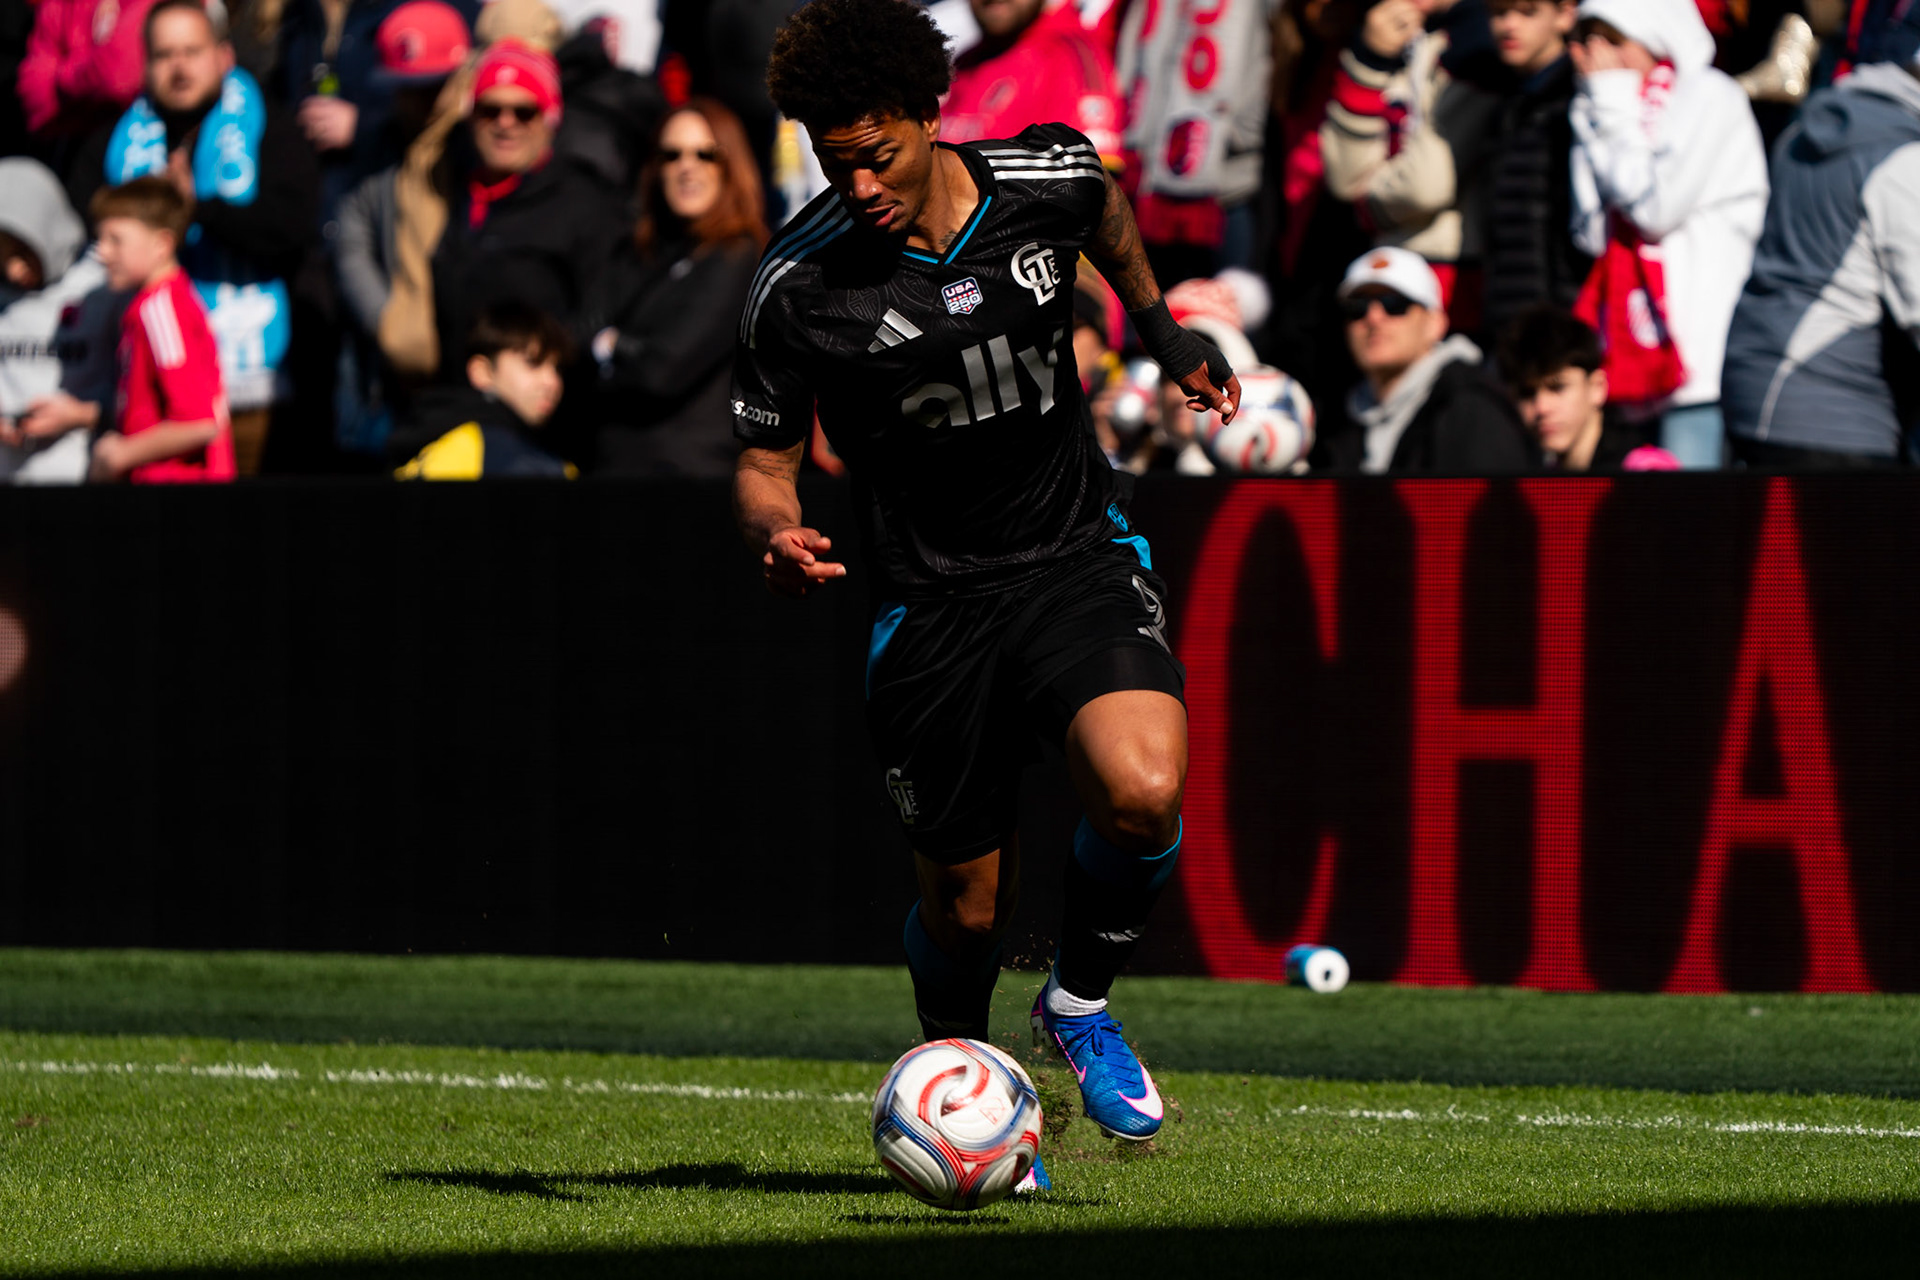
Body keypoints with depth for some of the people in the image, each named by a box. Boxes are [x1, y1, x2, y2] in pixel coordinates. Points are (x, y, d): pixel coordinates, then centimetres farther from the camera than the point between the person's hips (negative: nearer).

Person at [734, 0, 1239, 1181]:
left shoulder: (1046, 177, -9)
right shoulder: (802, 285, -13)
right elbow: (765, 460, -2)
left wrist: (1161, 329, 20)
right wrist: (777, 536, -22)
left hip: (1080, 560, 0)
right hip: (934, 600, 0)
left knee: (1143, 793, -26)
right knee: (966, 899, 5)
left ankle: (1082, 999, 4)